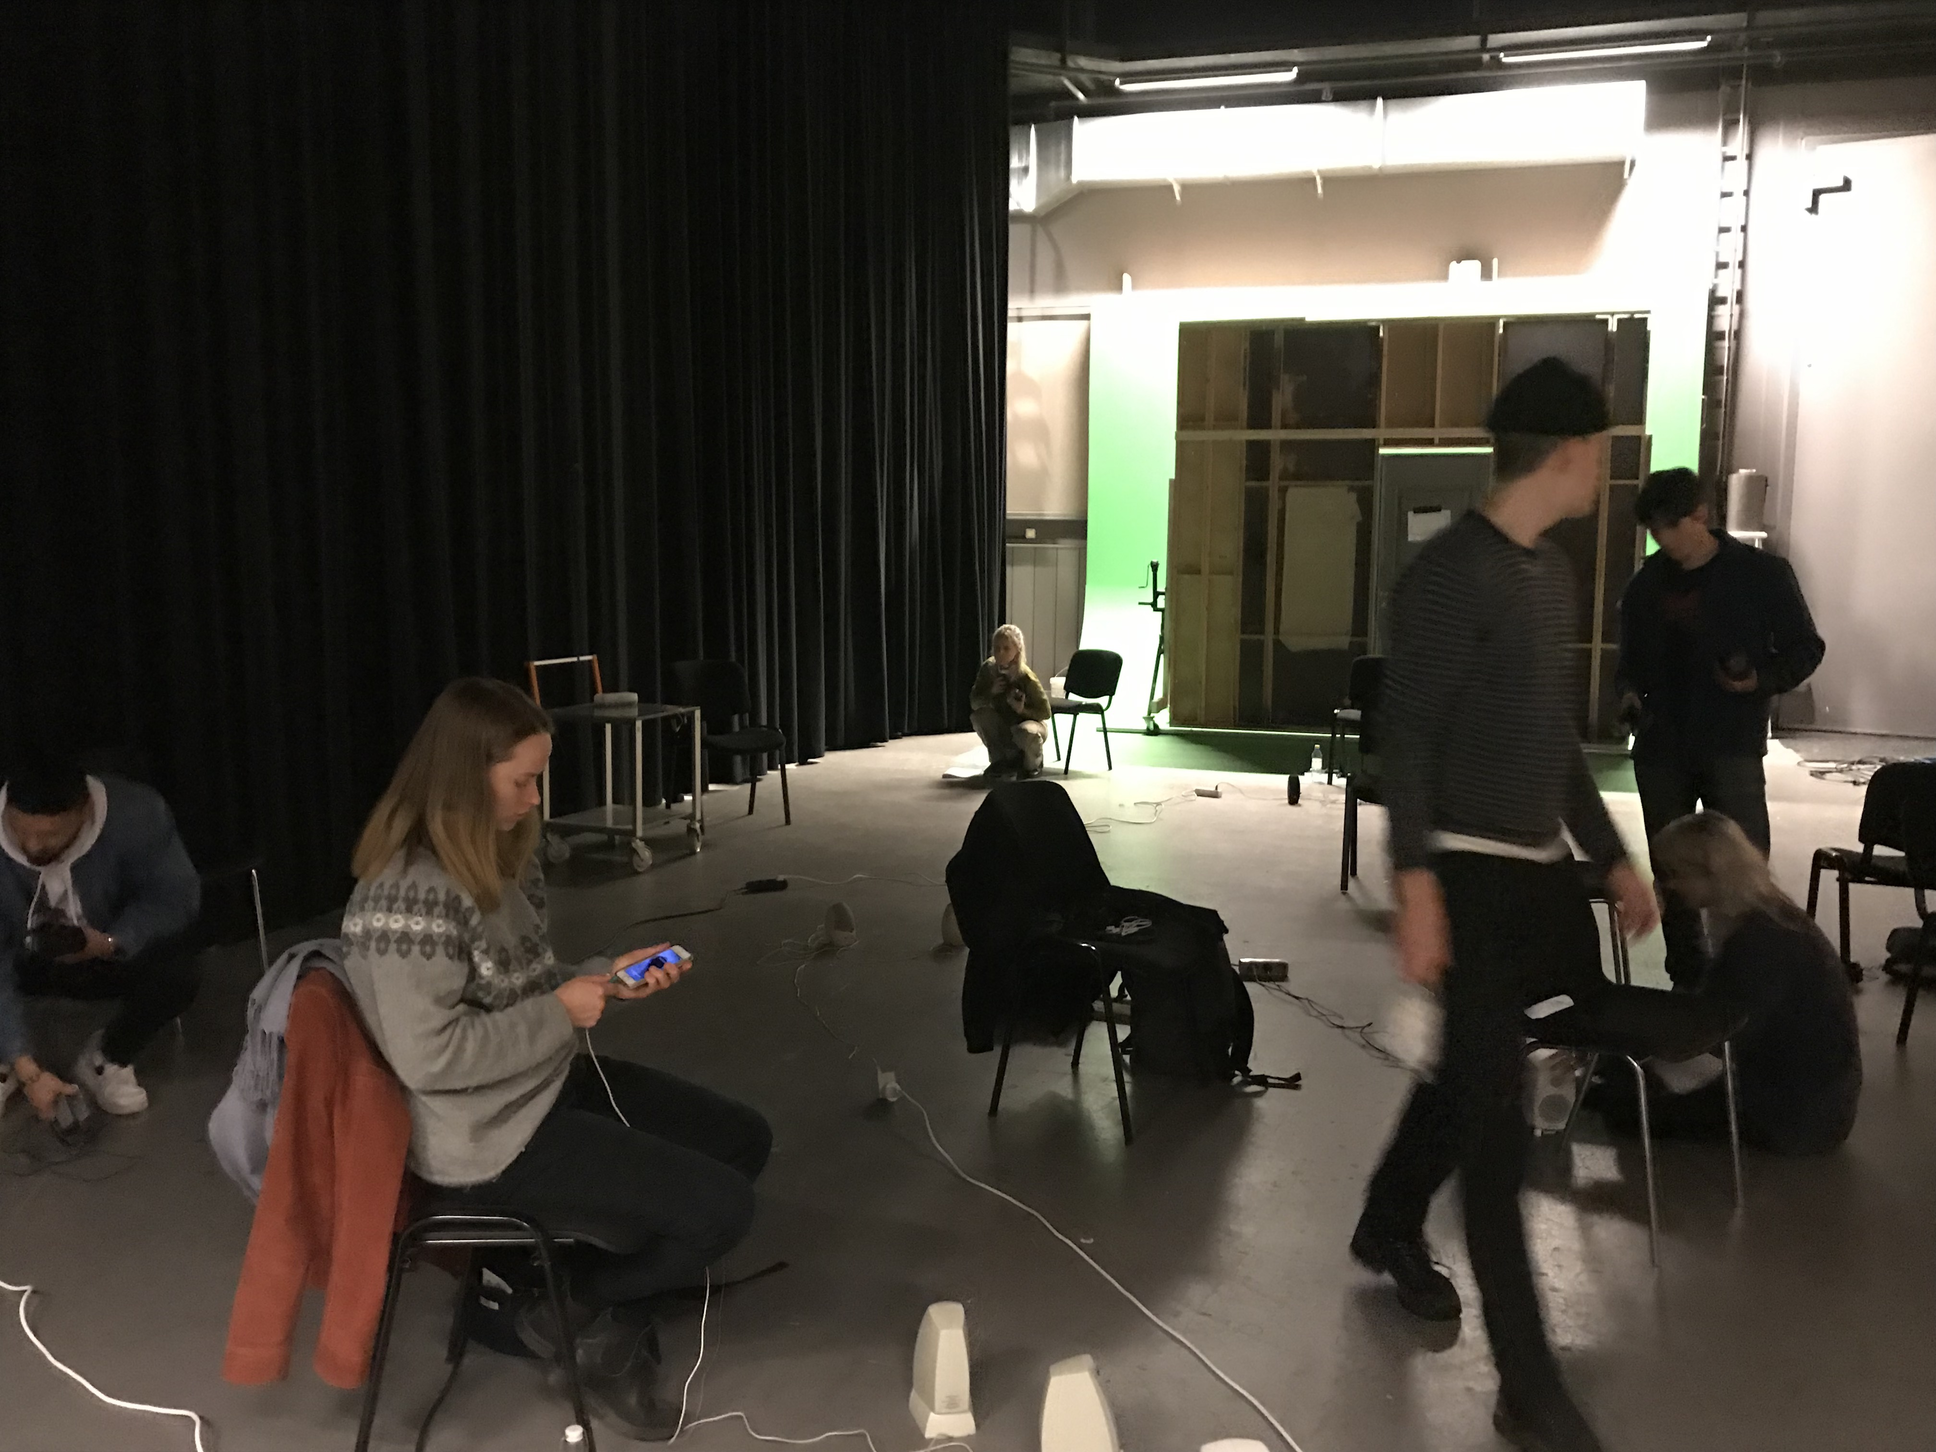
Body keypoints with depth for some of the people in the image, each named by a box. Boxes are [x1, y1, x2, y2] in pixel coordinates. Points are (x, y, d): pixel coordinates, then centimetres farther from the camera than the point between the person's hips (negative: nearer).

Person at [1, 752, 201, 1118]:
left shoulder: (136, 815, -30)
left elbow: (178, 897, -16)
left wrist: (111, 943, -33)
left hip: (107, 951, 0)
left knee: (173, 971, -29)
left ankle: (107, 1061, -1)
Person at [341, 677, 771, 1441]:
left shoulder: (492, 861, 4)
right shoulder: (409, 895, -26)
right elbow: (429, 1058, -28)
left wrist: (607, 977, -3)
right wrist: (559, 1014, -19)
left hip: (547, 1084, 10)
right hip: (492, 1136, -10)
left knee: (744, 1138, 11)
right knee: (723, 1208, -13)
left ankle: (615, 1330, 16)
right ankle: (571, 1303, 13)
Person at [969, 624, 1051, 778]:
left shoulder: (1025, 677, -24)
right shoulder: (988, 668, -13)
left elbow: (1045, 712, -17)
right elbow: (973, 703, -9)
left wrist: (1022, 710, -33)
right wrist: (991, 692, -27)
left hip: (1028, 723, -4)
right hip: (1002, 726, 4)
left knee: (1026, 733, -40)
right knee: (979, 715, -26)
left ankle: (1033, 764, -2)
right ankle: (1000, 760, -4)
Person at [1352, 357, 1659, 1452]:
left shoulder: (1552, 569, 13)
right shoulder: (1453, 573, -14)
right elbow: (1406, 736, -17)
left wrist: (1613, 857, 20)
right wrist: (1415, 884, -24)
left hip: (1540, 864, 9)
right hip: (1471, 871, -9)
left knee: (1472, 1071, 18)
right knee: (1496, 1118, -5)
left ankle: (1391, 1230, 41)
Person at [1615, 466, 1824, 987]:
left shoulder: (1761, 573, -2)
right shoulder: (1645, 585, 9)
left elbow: (1805, 647, 3)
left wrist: (1761, 680, -15)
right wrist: (1629, 692, -1)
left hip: (1732, 746, -4)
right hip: (1661, 747, 4)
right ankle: (1687, 978, 21)